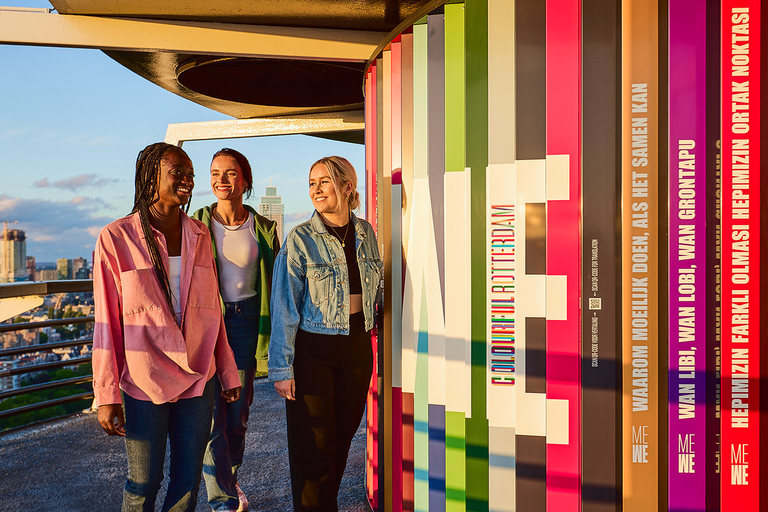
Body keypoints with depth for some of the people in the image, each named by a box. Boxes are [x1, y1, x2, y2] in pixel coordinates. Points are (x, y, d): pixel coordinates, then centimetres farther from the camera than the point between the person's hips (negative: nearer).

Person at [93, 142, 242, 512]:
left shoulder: (199, 235, 5)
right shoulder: (116, 238, -8)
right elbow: (107, 324, -7)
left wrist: (227, 372, 10)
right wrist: (107, 396, -9)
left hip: (198, 380, 4)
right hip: (144, 384, -3)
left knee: (188, 480, 14)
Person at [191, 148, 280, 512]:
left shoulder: (264, 229, 2)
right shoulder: (196, 225, -1)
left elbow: (274, 287, 7)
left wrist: (272, 342, 5)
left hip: (246, 322, 2)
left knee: (239, 411, 12)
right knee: (211, 415, -2)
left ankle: (229, 479, 37)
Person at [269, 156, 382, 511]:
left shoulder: (365, 233, 5)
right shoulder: (300, 239, -9)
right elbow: (284, 308, -9)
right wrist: (282, 369, -12)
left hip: (358, 348, 4)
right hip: (313, 351, -4)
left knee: (343, 438, 14)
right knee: (313, 446, 4)